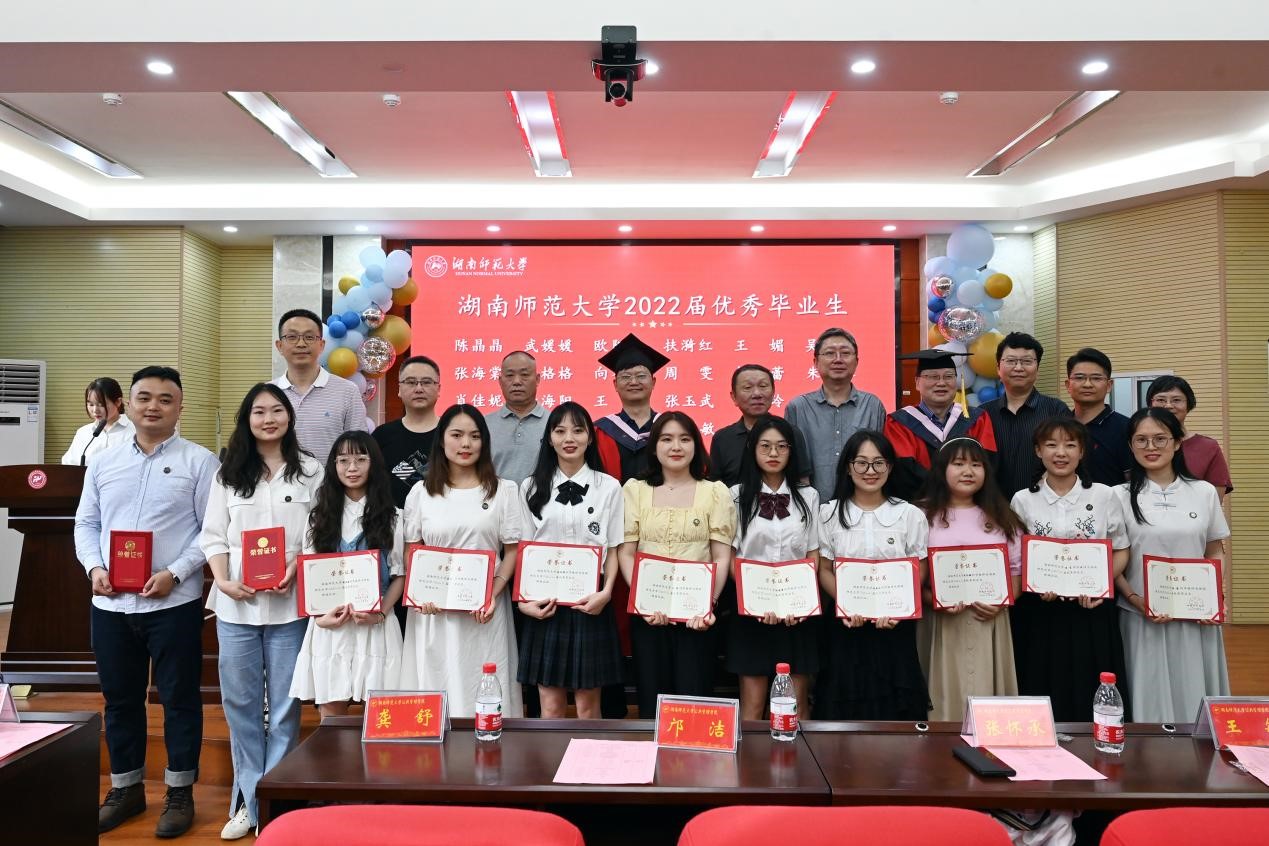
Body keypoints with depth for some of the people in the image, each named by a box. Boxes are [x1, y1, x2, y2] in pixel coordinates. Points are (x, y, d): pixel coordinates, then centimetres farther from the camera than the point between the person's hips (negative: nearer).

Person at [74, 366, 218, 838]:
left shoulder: (199, 462, -4)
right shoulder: (103, 463, 10)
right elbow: (86, 523, 12)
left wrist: (175, 573, -17)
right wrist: (94, 567, -5)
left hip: (174, 602, -4)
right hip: (110, 603, 4)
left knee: (179, 698, 5)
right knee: (120, 699, 15)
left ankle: (180, 793, 20)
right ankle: (126, 788, 32)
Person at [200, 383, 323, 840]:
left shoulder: (310, 470, 4)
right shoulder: (229, 473, 10)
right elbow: (213, 534, 7)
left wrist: (297, 570, -16)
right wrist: (224, 581, -8)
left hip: (290, 603, -2)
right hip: (236, 604, 3)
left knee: (284, 706, 3)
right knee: (240, 703, 8)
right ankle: (250, 801, 20)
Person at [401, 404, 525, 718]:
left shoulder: (504, 490, 3)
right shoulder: (421, 492, 7)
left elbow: (513, 550, 1)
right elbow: (411, 550, 8)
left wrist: (494, 594, -13)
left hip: (484, 610, -1)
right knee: (435, 686, 7)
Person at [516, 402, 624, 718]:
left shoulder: (609, 487, 2)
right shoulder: (531, 488, 6)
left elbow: (613, 549, 3)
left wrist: (606, 592, -11)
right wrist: (523, 599, -5)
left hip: (590, 603, -1)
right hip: (544, 603, 1)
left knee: (588, 704, 7)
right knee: (551, 705, 6)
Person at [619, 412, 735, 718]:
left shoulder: (716, 491, 5)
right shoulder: (635, 489, 7)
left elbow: (722, 557, 0)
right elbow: (625, 553, 3)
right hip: (647, 613, 1)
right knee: (652, 702, 7)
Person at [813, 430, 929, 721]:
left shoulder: (910, 515, 2)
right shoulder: (830, 514, 3)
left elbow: (919, 571, 2)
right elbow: (824, 570, 2)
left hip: (895, 628, 0)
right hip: (846, 626, 0)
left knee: (894, 710, 2)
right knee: (845, 711, 3)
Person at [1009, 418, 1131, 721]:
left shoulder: (1104, 496, 3)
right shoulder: (1022, 500, 2)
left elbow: (1121, 552, 7)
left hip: (1093, 613, 0)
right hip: (1038, 615, 0)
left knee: (1094, 701, 6)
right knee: (1042, 702, 5)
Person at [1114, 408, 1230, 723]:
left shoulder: (1204, 492, 4)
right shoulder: (1120, 496, -2)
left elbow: (1216, 552, 10)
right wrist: (1135, 600, -14)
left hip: (1197, 618, 2)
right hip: (1142, 618, -2)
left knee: (1195, 696, 9)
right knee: (1150, 699, 5)